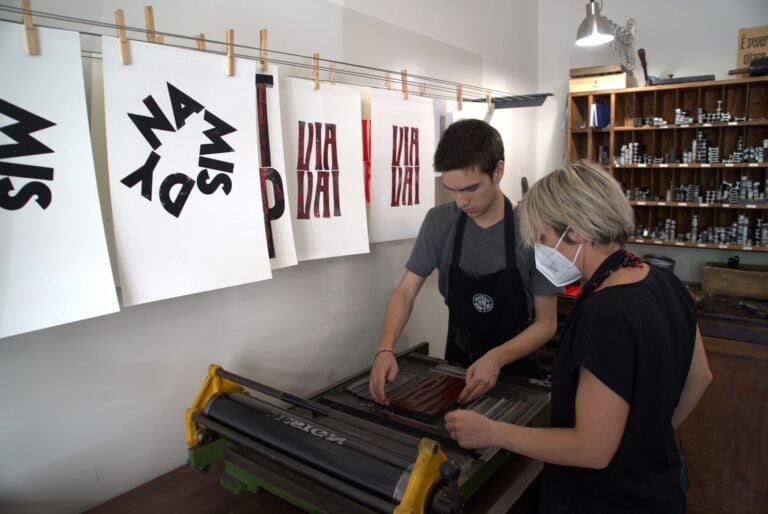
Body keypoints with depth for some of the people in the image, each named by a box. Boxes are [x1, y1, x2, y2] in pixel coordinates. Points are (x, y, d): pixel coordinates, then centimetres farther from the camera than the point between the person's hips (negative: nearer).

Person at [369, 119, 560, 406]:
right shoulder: (439, 222, -11)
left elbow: (546, 323, -15)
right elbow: (406, 291, -8)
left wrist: (496, 358, -32)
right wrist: (385, 348, -25)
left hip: (515, 368, -1)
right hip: (456, 365, 2)